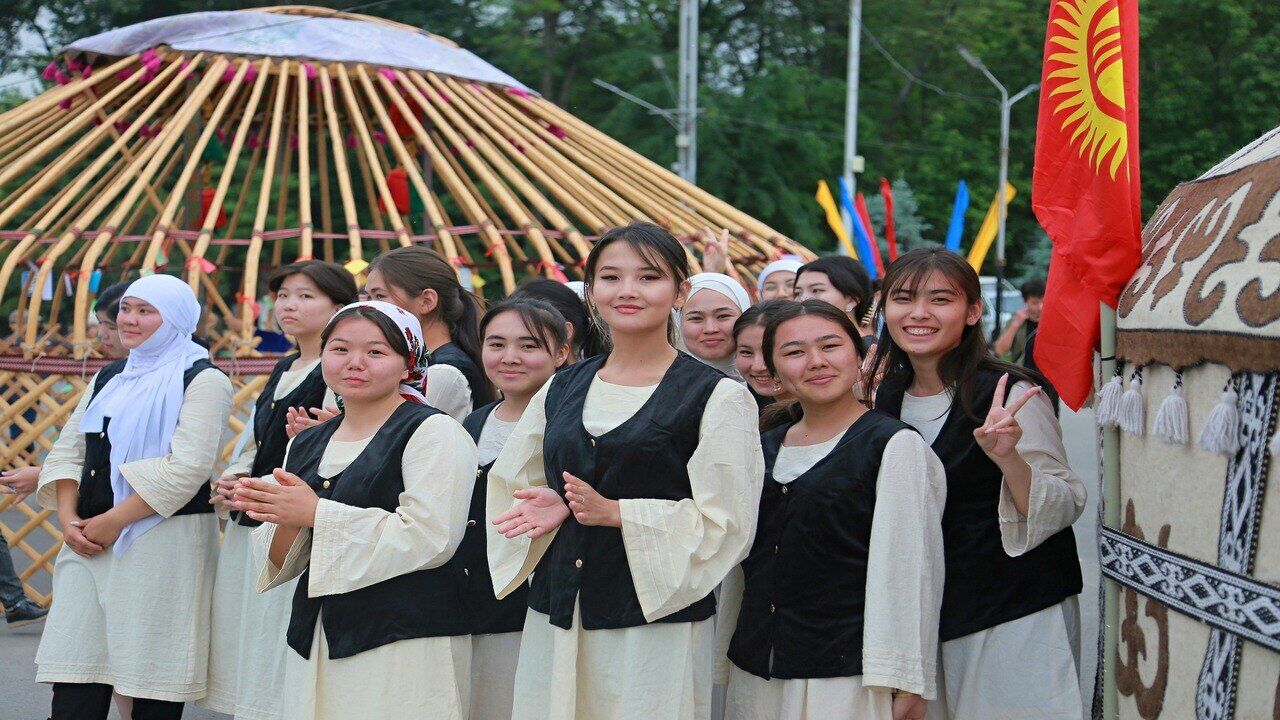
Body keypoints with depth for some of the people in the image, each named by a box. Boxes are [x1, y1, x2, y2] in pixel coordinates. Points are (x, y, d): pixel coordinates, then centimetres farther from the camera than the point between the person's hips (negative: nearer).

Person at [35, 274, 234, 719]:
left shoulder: (202, 381, -3)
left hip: (164, 543, -6)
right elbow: (68, 452, 17)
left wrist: (112, 521, -16)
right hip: (89, 544, 6)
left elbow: (187, 469, -15)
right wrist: (68, 519, -1)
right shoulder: (109, 378, 19)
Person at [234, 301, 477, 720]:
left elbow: (429, 540, -19)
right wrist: (284, 520, -9)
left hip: (404, 641, -6)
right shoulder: (306, 445, 14)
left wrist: (317, 513, -16)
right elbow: (284, 563, 15)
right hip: (313, 644, 6)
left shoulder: (432, 432, -7)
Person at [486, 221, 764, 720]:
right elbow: (512, 488, 19)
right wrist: (549, 507, -3)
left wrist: (616, 513, -16)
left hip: (658, 622, -4)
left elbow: (726, 525, -9)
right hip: (555, 620, 4)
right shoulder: (562, 389, 11)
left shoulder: (716, 397, -4)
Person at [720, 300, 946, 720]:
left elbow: (912, 569, -8)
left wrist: (906, 685, -11)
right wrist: (721, 661, 19)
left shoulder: (895, 445, -5)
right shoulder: (764, 449, 12)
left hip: (846, 676, -5)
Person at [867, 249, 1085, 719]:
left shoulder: (1009, 395, -14)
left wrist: (1007, 457, -31)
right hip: (924, 618, 6)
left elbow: (1065, 508, -17)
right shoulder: (887, 397, 5)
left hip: (1014, 619, -5)